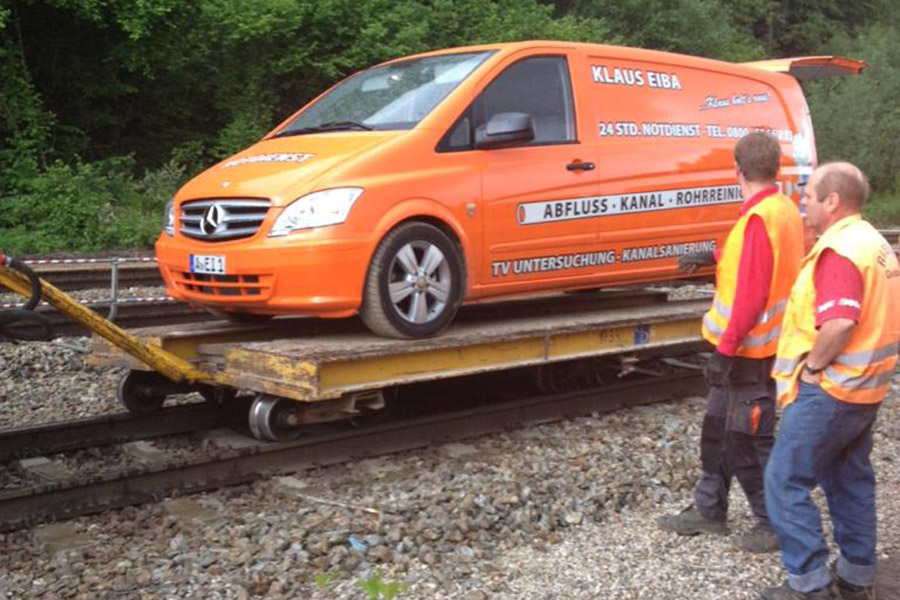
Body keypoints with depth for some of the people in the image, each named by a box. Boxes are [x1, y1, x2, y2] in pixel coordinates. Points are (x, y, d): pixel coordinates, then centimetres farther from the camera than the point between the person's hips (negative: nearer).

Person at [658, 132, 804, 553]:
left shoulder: (758, 219, -23)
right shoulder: (785, 209, 6)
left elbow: (752, 295, -26)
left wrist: (726, 350, -22)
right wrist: (714, 257, 21)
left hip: (750, 349, -10)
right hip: (758, 345, 10)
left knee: (747, 440, 2)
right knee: (717, 428, 18)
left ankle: (777, 525, 15)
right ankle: (708, 510, 31)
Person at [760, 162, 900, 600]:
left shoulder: (839, 251, -21)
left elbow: (839, 324, -33)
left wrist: (813, 364, -19)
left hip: (828, 390, -10)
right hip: (865, 387, 10)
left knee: (785, 481, -1)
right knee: (851, 481, 18)